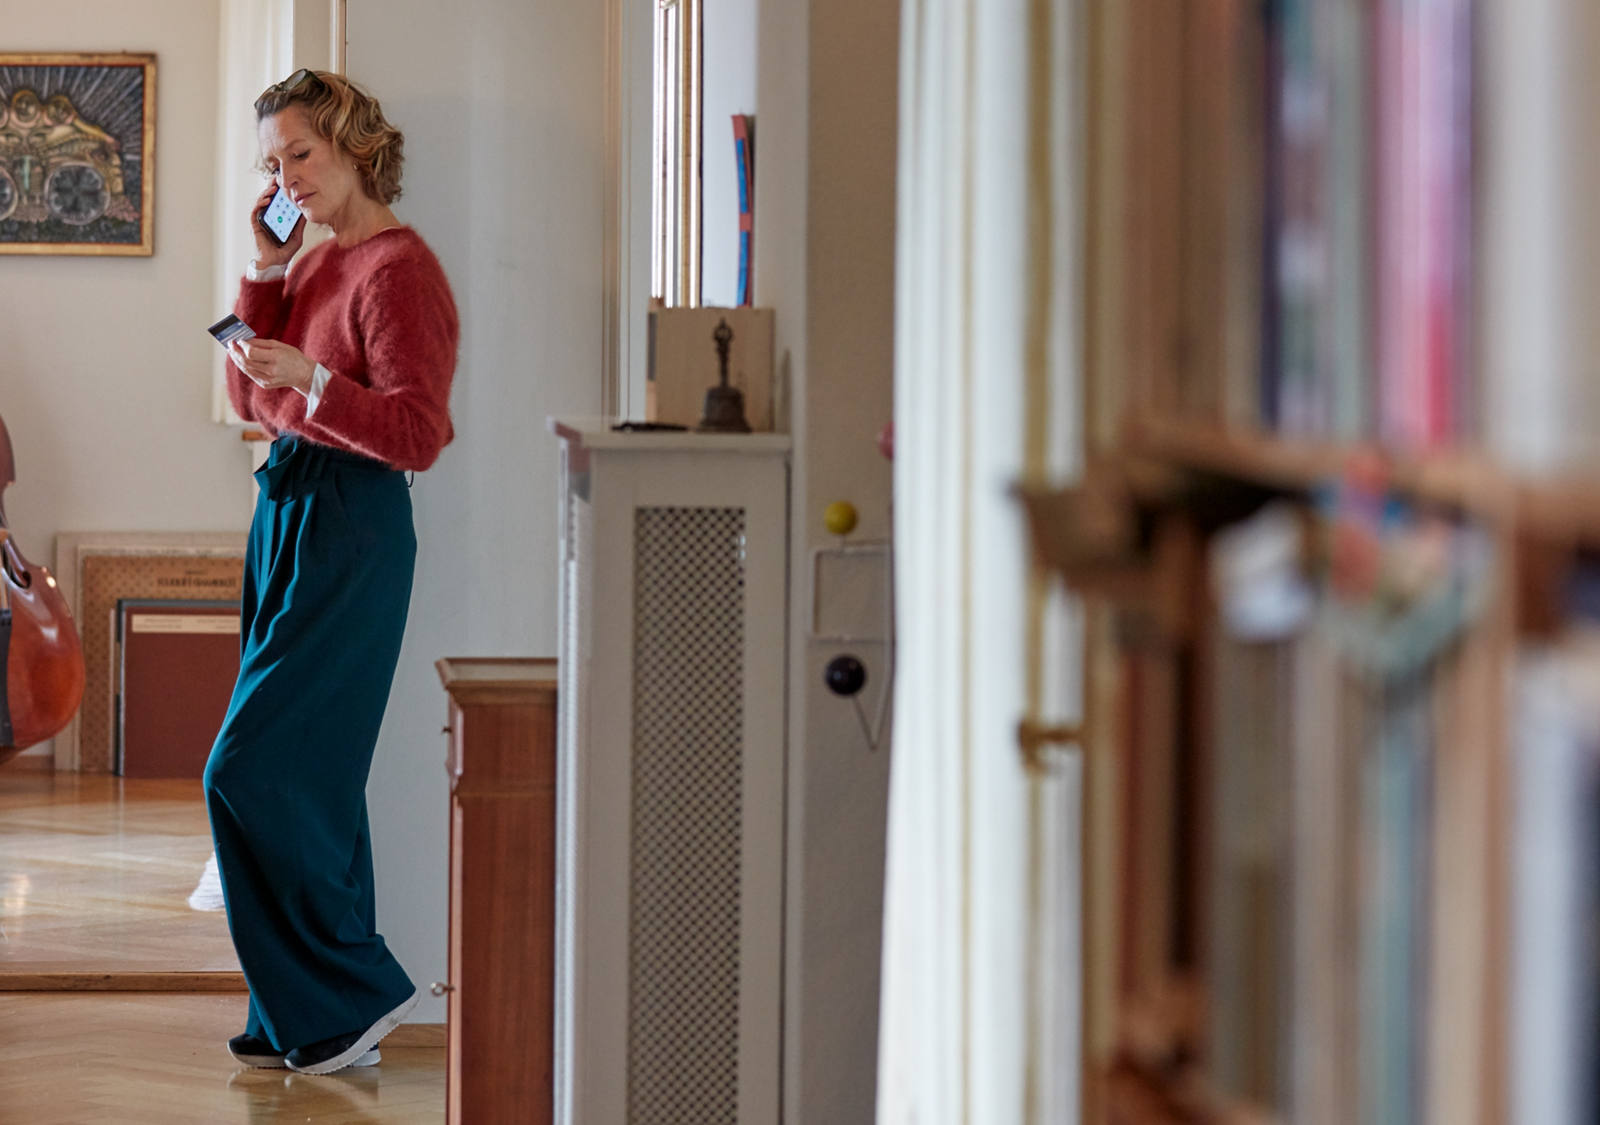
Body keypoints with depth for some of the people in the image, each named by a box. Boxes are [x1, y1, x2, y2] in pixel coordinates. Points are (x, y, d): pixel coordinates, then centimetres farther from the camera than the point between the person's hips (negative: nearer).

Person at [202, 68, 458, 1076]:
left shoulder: (400, 268, -13)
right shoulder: (315, 262, 15)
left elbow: (417, 434, -18)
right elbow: (251, 400, 12)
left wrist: (309, 379, -30)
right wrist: (266, 271, 4)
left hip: (351, 530, -9)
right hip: (288, 515, 9)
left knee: (254, 769, -11)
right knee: (308, 774, 11)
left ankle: (357, 990, 0)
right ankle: (314, 1023, 17)